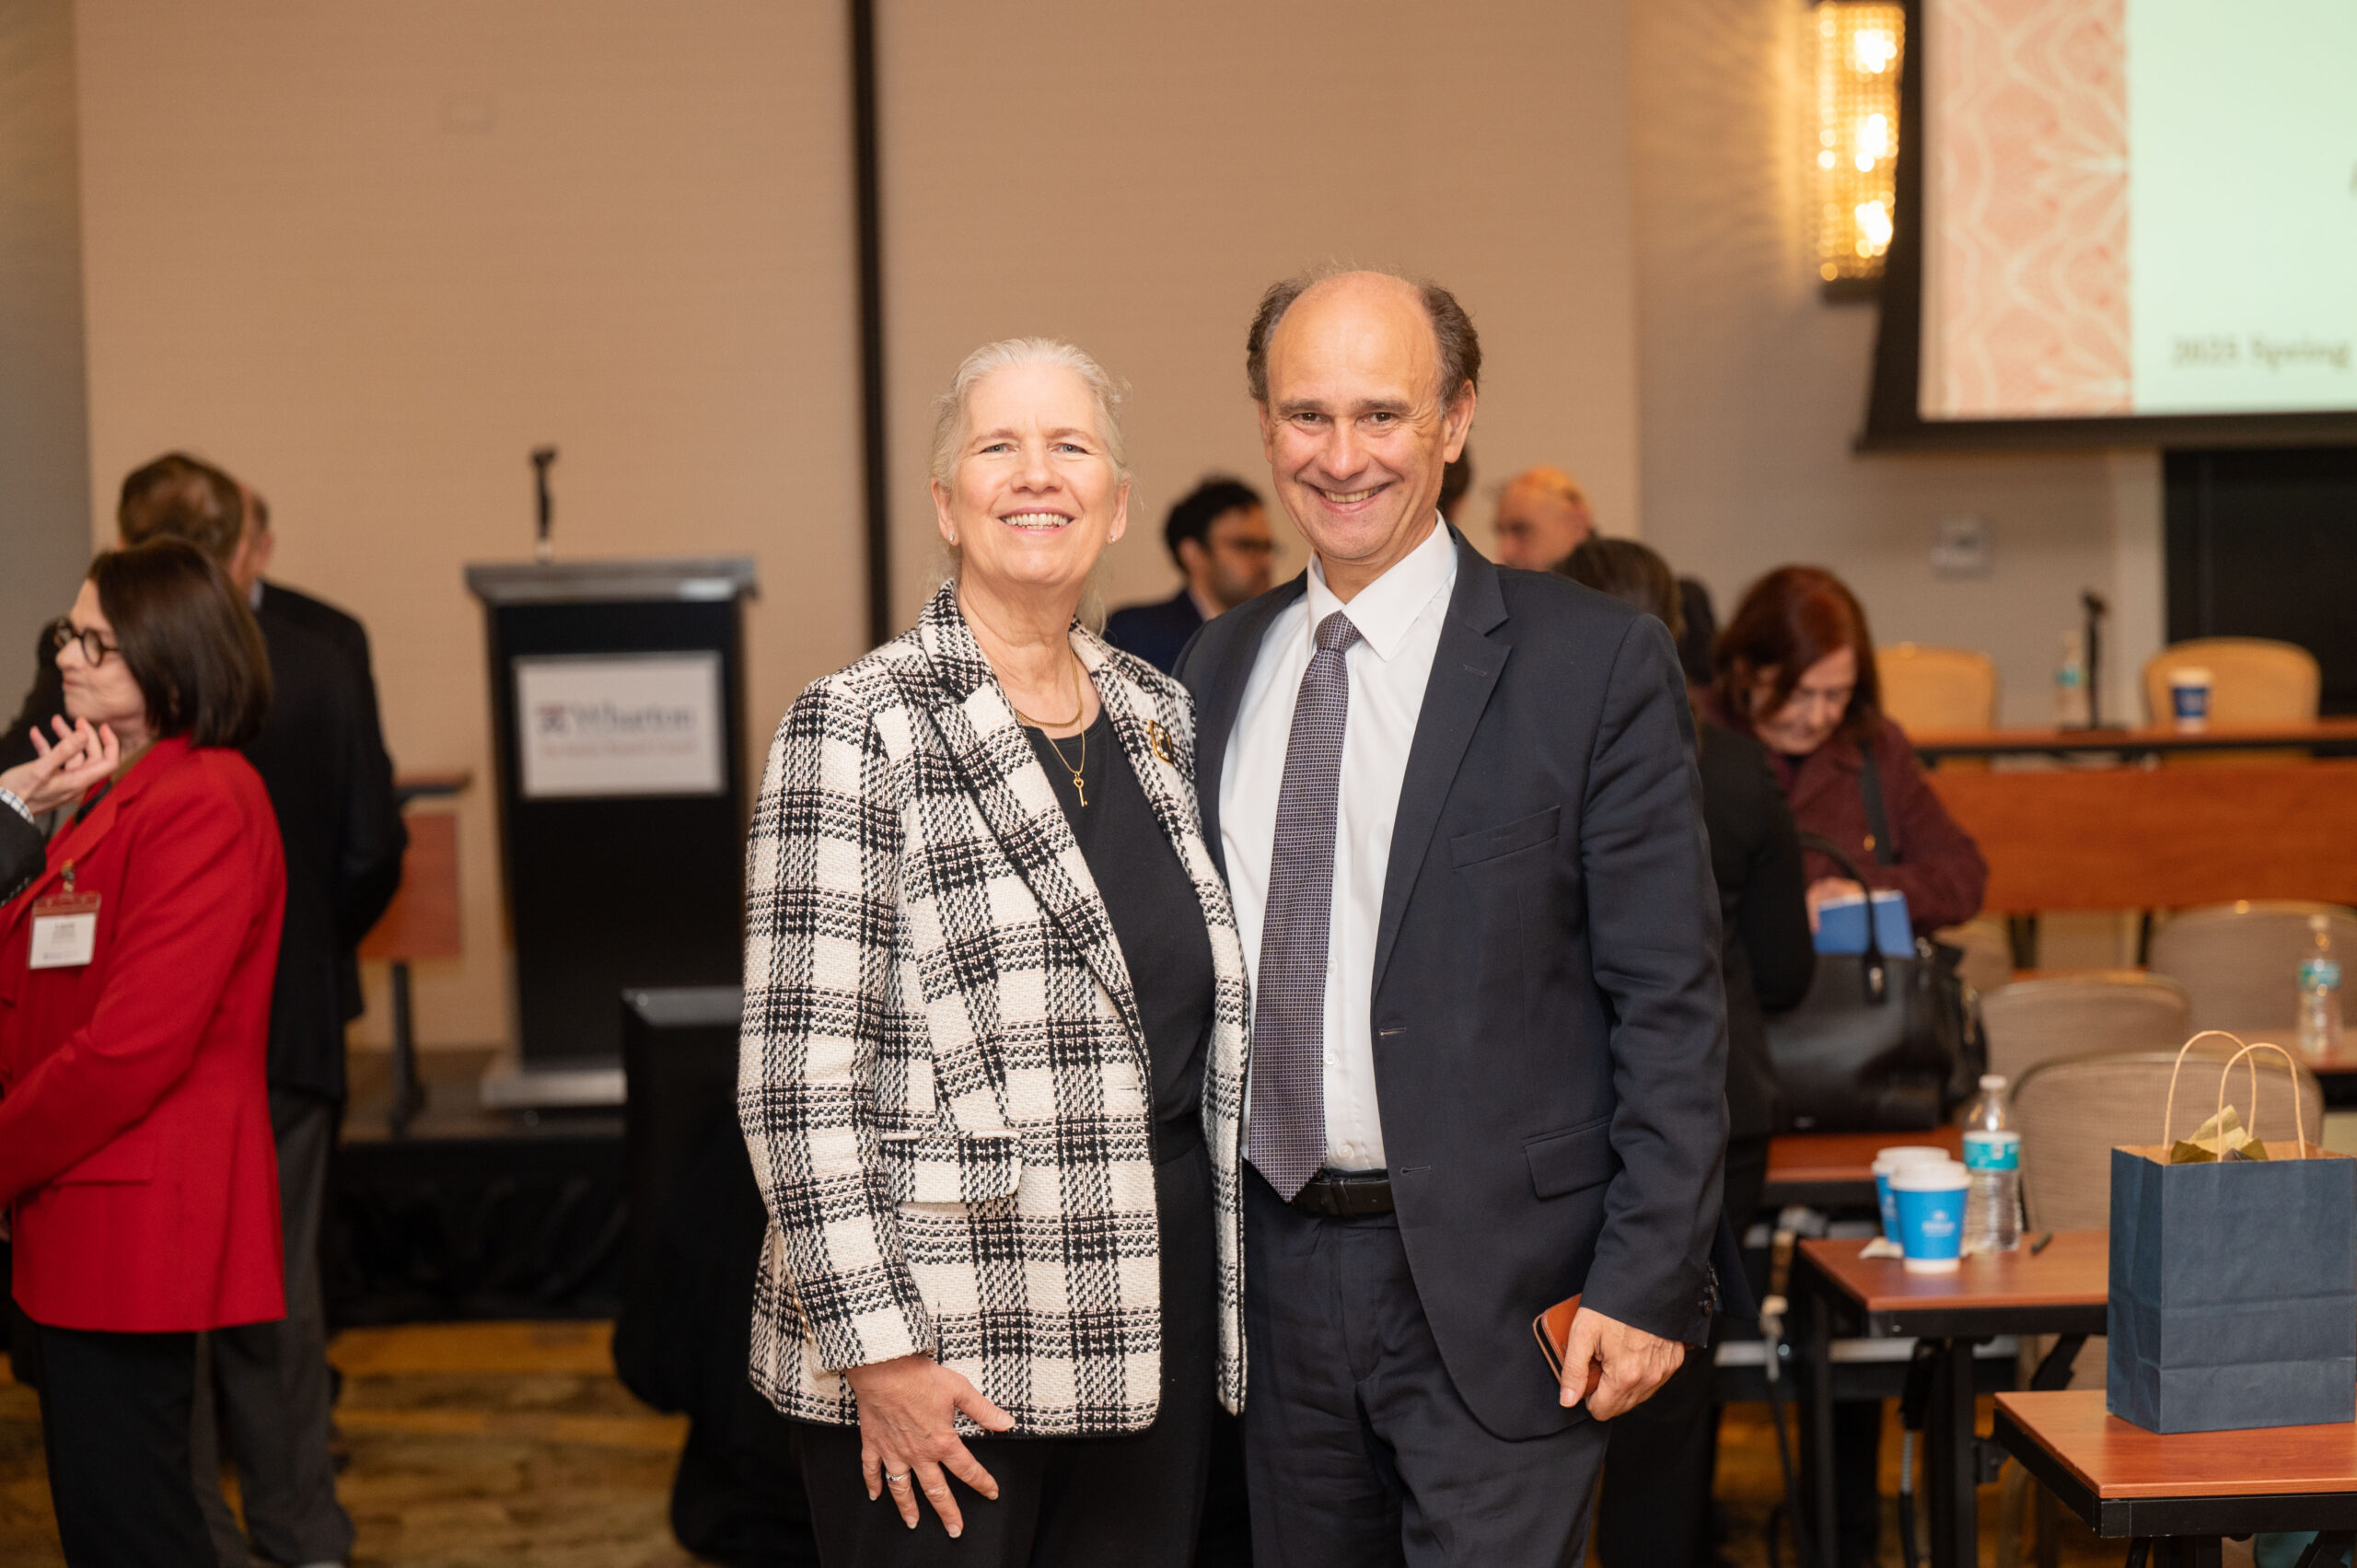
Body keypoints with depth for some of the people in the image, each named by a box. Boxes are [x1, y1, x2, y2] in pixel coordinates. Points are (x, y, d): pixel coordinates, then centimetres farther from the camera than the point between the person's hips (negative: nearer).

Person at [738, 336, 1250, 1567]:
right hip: (941, 1335, -6)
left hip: (1149, 1318, 6)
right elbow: (799, 1075, -14)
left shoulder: (1159, 716, 10)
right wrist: (878, 1348, -17)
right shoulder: (860, 728, -9)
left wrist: (1215, 1275, 14)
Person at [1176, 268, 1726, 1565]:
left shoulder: (1596, 663, -6)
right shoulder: (1217, 670, 9)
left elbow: (1671, 1004, -8)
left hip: (1495, 1291, -5)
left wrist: (1649, 1282, -13)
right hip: (1276, 1274, 5)